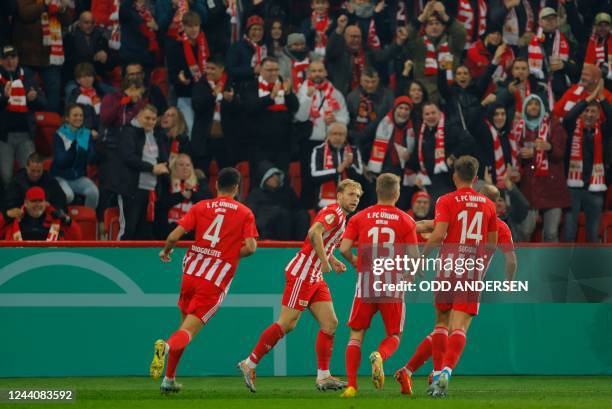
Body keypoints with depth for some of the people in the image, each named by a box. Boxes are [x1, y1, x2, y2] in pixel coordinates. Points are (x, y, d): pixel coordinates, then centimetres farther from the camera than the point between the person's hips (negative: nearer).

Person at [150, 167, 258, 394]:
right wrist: (232, 254, 12)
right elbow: (250, 247, -8)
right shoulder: (245, 213, 3)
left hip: (191, 273, 3)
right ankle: (167, 346, -39)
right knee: (188, 332, -5)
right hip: (216, 282, -3)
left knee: (184, 323, 21)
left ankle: (169, 379, 21)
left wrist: (165, 252, 20)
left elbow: (174, 236, -1)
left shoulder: (200, 207, 7)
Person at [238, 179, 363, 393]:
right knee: (287, 323, -9)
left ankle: (323, 376, 4)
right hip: (302, 273, -10)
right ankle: (250, 364, 0)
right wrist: (325, 260, -26)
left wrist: (332, 261, 17)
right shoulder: (334, 212, -12)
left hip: (315, 277, 10)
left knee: (330, 324, 3)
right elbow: (315, 233, -30)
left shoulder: (340, 216, 18)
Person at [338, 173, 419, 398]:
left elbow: (344, 249, -4)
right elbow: (414, 257, -4)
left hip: (366, 283, 1)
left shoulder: (359, 218, 3)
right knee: (394, 336, 12)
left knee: (356, 335, 11)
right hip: (393, 285, -1)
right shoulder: (406, 221, 0)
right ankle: (380, 355, -23)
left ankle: (351, 385, -3)